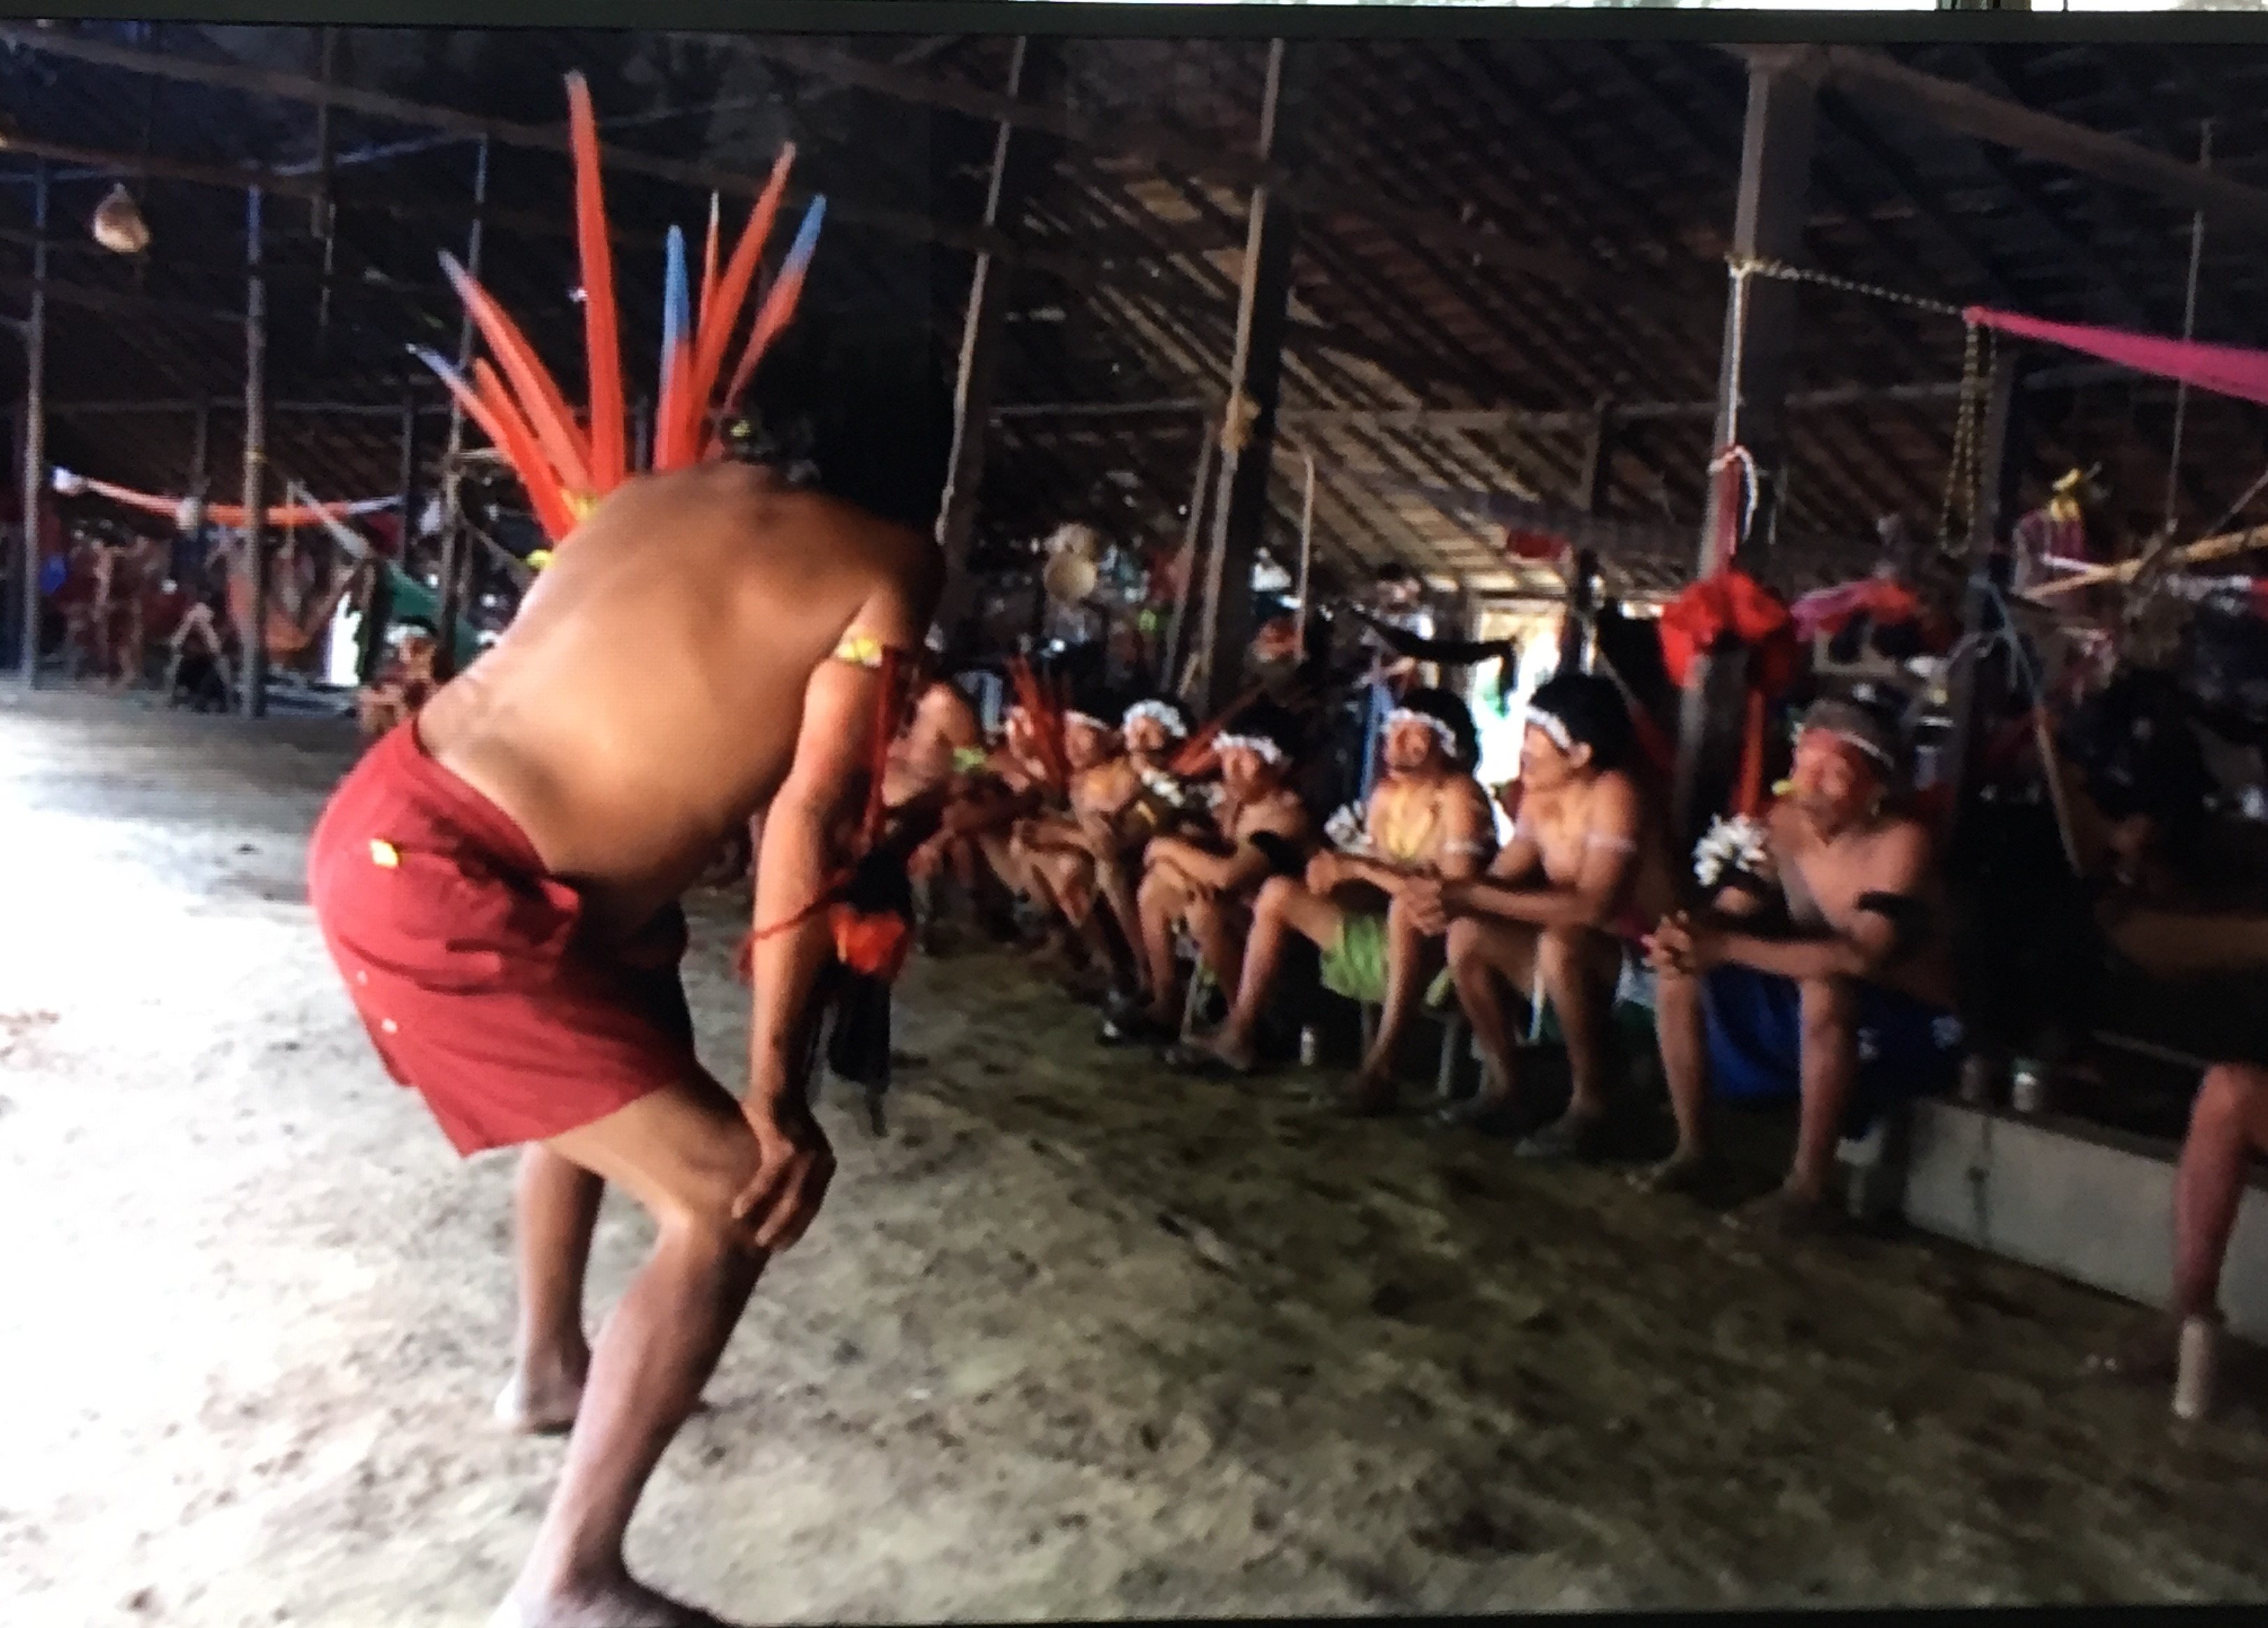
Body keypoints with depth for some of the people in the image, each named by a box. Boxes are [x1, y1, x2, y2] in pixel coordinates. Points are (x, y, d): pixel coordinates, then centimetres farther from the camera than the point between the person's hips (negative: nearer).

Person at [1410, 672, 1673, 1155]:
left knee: (1559, 942, -35)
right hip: (1572, 958, 8)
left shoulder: (1613, 794, -22)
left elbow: (1592, 906, -33)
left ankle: (1589, 1105, -18)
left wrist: (1472, 896, -34)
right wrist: (1451, 899, -23)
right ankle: (1501, 1087, 7)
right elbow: (1503, 877, 1)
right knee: (1467, 936, -5)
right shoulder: (1539, 797, 3)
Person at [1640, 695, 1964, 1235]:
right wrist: (1687, 934, -30)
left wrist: (1727, 947, -42)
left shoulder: (1901, 842, -25)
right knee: (1678, 972, -9)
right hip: (1811, 1002, 6)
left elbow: (1861, 957, -38)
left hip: (1909, 1021, -6)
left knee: (1825, 992, -38)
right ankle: (1691, 1147, 3)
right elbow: (1729, 913, -5)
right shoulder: (1783, 822, -7)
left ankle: (1807, 1188, -23)